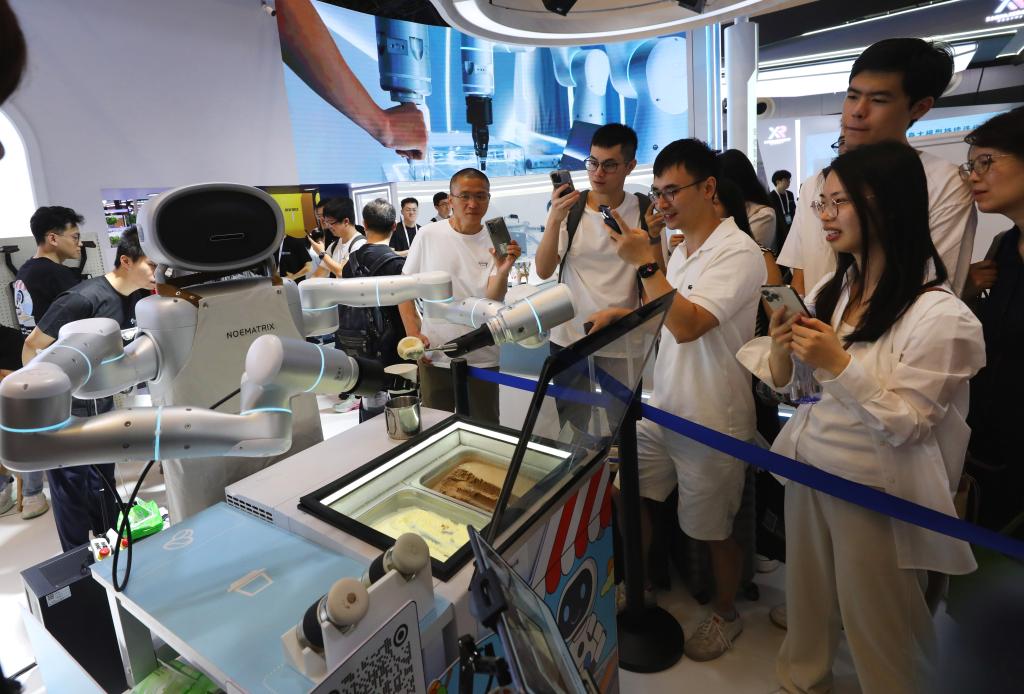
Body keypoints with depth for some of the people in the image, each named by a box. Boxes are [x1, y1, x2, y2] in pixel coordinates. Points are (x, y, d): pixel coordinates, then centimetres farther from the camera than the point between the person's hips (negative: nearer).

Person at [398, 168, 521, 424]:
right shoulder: (428, 235, -5)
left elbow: (493, 300, -14)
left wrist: (503, 271, -34)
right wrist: (412, 333, -5)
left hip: (481, 359, 0)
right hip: (433, 356, 0)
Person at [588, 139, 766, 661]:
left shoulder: (738, 253, -18)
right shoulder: (683, 249, 8)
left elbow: (687, 325, -28)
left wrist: (644, 262, -24)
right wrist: (621, 313, 5)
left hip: (710, 420, -7)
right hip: (660, 407, 8)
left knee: (714, 529, 12)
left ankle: (725, 614, 39)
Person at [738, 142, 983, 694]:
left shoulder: (938, 314, -18)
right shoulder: (829, 290, 1)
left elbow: (905, 425, -17)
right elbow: (785, 383, 5)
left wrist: (838, 363, -27)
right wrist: (781, 347, -16)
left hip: (874, 489, -6)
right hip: (807, 465, 6)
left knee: (876, 626, 15)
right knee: (806, 597, 24)